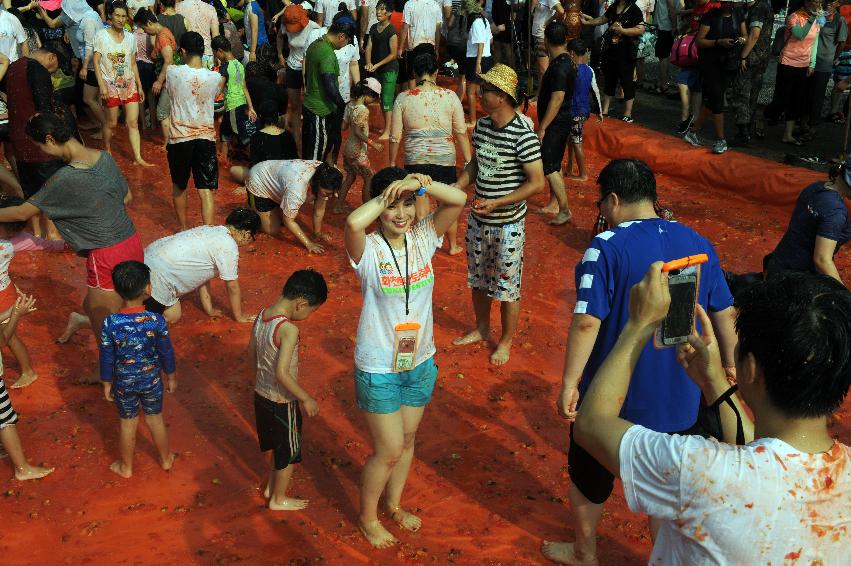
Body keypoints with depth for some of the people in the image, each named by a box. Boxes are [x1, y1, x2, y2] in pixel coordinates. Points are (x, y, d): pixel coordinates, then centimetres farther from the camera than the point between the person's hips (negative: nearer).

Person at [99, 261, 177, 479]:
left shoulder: (110, 323, -23)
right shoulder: (157, 320, -23)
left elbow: (106, 358, -11)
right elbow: (166, 353, -11)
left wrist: (107, 384, 5)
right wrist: (171, 377, 6)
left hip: (123, 383, 0)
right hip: (151, 380, 0)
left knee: (128, 423, 20)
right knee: (155, 419, 22)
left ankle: (126, 467, 38)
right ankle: (166, 459, 42)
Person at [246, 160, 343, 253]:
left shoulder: (323, 176, -24)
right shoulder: (297, 187, -44)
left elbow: (319, 209, -9)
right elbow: (288, 221, -32)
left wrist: (317, 233, -6)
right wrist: (309, 244, -29)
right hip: (258, 185, -7)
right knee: (272, 230, -5)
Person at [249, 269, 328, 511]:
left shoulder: (261, 316, -5)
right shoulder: (289, 329, -29)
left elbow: (252, 351, 9)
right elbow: (282, 373, -31)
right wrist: (306, 399, -19)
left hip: (261, 394, 8)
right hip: (281, 402, -8)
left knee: (279, 444, 30)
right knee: (289, 452, 16)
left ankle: (272, 486, 47)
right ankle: (279, 499, 34)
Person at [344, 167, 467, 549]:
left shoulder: (423, 237, -6)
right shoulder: (368, 250, -20)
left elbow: (459, 199, -16)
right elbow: (353, 223, -43)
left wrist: (418, 184, -28)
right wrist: (386, 196, -29)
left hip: (420, 362, 5)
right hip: (379, 369, -5)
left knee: (407, 440, 22)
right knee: (389, 450, 6)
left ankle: (393, 504, 47)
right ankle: (367, 517, 33)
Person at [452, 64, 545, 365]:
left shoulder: (523, 135, -21)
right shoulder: (482, 125, 1)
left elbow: (537, 183, -20)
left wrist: (496, 203, -25)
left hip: (508, 225, -7)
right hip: (478, 219, 7)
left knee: (507, 286, 8)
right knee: (477, 279, 21)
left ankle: (506, 341, 28)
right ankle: (481, 329, 42)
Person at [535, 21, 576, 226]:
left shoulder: (560, 67, -23)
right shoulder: (565, 61, 9)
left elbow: (557, 99, -25)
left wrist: (542, 128, -23)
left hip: (556, 123, -10)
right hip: (561, 122, 10)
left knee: (550, 167, -8)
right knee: (554, 164, 18)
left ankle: (565, 210, -5)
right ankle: (554, 203, 29)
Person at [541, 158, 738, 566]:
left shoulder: (606, 247, -18)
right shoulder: (698, 243, -2)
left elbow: (587, 322, -23)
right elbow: (724, 315, 6)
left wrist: (569, 384, -14)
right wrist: (729, 367, 20)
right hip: (679, 397, 4)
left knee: (587, 477, 21)